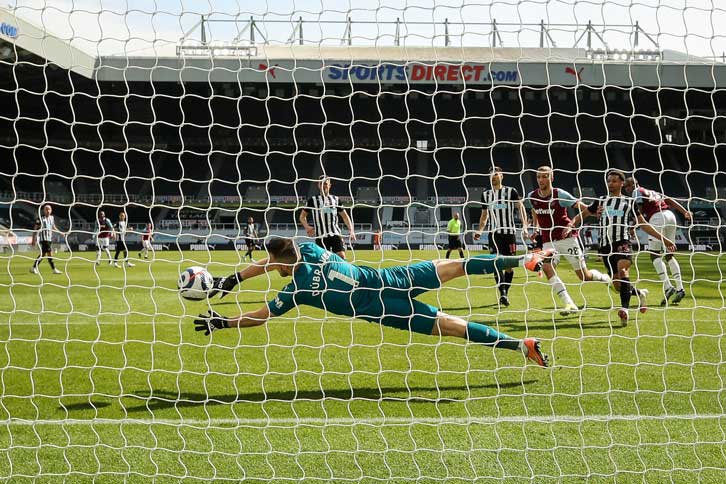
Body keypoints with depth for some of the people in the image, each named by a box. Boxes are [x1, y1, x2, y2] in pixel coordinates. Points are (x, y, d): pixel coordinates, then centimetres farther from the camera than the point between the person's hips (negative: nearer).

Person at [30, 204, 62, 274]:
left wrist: (60, 232, 16)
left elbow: (53, 227, 25)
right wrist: (34, 239, -10)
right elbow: (36, 229, -7)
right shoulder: (40, 218, -9)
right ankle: (54, 269, -8)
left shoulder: (52, 218, 12)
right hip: (43, 239, -8)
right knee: (49, 253, -12)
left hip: (50, 239, 8)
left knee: (43, 254, 12)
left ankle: (34, 268, 22)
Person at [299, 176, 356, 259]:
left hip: (335, 234, 1)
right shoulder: (313, 200, 9)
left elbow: (345, 216, 20)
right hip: (321, 236, -1)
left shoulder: (335, 199, 15)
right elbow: (302, 216, 14)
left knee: (341, 256, -13)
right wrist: (307, 227, -6)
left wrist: (351, 230, 6)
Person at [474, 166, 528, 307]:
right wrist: (480, 231, 9)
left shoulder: (511, 191, 3)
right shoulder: (486, 195, 13)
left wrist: (524, 225, -16)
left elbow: (521, 208, -2)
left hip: (509, 232, -2)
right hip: (494, 233, 2)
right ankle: (502, 293, -16)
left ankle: (506, 292, 15)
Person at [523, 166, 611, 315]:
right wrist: (537, 229, 14)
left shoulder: (560, 195, -13)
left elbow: (583, 208, -10)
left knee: (584, 276, -1)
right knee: (547, 268, -24)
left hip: (567, 238, -4)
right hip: (548, 241, 4)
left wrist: (572, 224, -20)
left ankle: (606, 278, 34)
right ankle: (569, 304, -24)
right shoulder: (532, 197, 1)